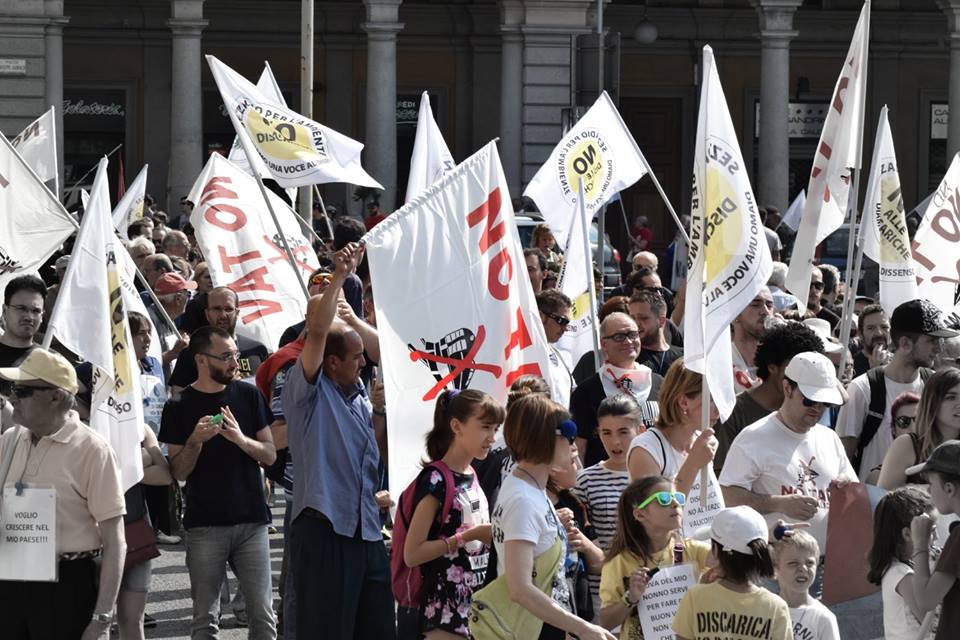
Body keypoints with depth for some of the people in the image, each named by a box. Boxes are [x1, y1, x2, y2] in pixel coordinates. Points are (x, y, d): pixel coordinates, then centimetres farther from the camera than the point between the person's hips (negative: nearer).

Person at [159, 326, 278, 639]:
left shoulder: (249, 395, 7)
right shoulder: (179, 407, 0)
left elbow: (270, 455, 6)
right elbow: (179, 472, 0)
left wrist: (241, 439, -13)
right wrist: (196, 441, -18)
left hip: (252, 520, 2)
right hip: (205, 525, -2)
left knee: (262, 614, -2)